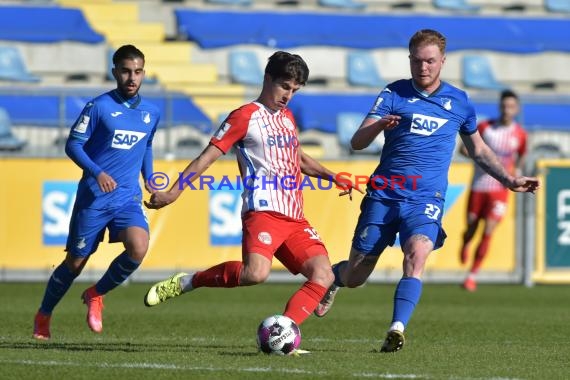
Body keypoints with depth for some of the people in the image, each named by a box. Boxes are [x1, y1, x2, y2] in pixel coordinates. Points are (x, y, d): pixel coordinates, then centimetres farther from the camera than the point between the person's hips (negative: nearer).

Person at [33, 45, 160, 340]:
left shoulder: (151, 113, 8)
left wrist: (149, 179, 12)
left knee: (138, 248, -23)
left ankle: (96, 295, 2)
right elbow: (73, 144, -8)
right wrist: (97, 173, -20)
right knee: (75, 262, 3)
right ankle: (43, 316, 27)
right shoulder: (100, 106, -8)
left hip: (129, 199, 3)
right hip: (93, 199, -3)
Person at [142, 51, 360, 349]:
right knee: (255, 273, -31)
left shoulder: (287, 116, 24)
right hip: (264, 211, -8)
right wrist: (174, 191, -13)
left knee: (323, 274, -12)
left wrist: (331, 177, 32)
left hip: (295, 218, 8)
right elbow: (209, 155, -4)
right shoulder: (246, 116, 1)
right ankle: (185, 282, -12)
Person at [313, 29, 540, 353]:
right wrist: (378, 125, -28)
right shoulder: (394, 94, 1)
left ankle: (397, 329, -35)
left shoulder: (459, 102, 9)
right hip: (384, 194, 0)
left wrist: (510, 180, 16)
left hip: (426, 200, 0)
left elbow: (478, 149, 25)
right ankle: (332, 275, 40)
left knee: (417, 253, -30)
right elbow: (357, 143, -6)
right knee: (354, 277, 4)